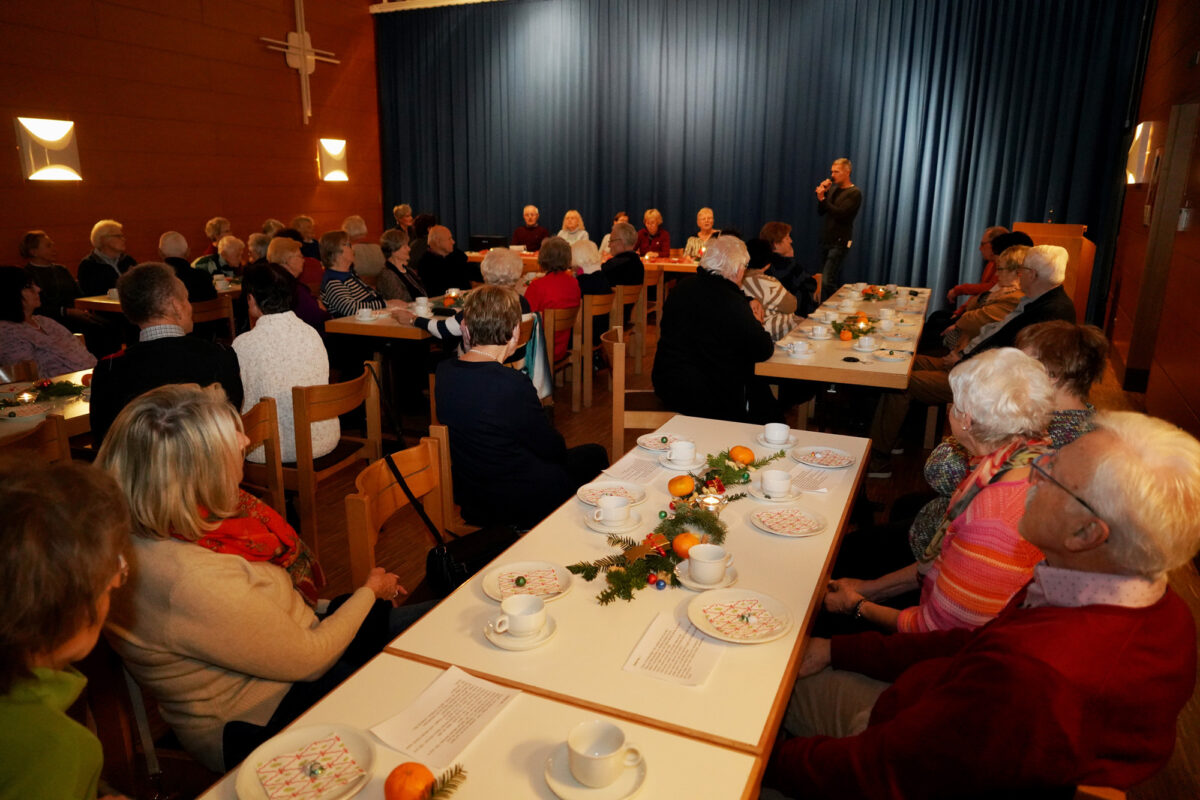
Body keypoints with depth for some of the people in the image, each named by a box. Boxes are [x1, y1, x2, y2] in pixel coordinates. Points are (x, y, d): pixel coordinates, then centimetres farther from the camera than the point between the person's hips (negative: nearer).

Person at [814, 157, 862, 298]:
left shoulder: (854, 193, -7)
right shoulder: (833, 188, 14)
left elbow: (840, 213, -19)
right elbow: (820, 212, 11)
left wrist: (822, 198, -16)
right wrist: (823, 193, -2)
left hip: (839, 242, -7)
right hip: (826, 239, 7)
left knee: (827, 282, -18)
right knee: (834, 282, 11)